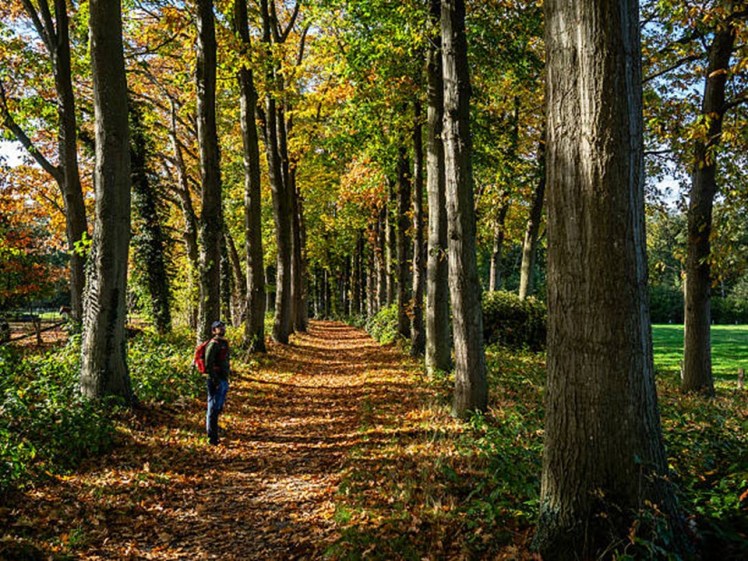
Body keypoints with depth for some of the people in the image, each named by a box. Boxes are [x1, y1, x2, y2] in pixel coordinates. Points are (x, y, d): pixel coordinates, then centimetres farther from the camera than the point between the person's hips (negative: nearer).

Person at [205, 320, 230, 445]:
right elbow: (208, 364, -19)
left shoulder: (224, 343, 15)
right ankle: (212, 437, 1)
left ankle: (209, 425, 34)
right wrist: (215, 380, -21)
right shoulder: (213, 344, -13)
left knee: (218, 407, 18)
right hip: (216, 380, -9)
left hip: (223, 380, 9)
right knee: (214, 408, -4)